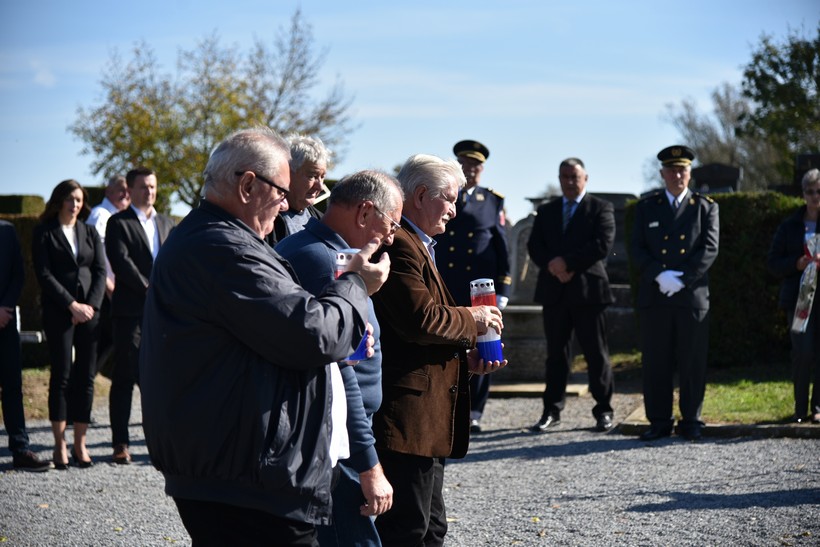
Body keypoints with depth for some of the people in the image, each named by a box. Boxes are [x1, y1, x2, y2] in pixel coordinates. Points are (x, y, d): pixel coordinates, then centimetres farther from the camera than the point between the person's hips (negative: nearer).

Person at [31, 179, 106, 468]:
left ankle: (80, 444, 5)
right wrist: (72, 305, -12)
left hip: (89, 311, 3)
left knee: (86, 377, 1)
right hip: (58, 312, -3)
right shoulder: (44, 233, 3)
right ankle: (60, 445, 2)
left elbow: (100, 271, 8)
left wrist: (91, 305, -7)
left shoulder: (90, 232, 14)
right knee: (61, 377, -3)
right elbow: (44, 274, -5)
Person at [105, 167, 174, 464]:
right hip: (131, 310, -5)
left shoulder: (166, 223, 18)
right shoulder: (119, 223, 0)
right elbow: (121, 263, -10)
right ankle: (120, 443, 0)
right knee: (124, 378, -3)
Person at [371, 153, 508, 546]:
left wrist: (465, 358, 14)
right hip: (408, 414, -12)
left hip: (426, 417, 12)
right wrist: (471, 321, -7)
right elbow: (419, 318, -24)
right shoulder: (399, 246, -14)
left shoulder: (417, 246, 22)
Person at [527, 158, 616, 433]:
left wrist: (568, 261, -13)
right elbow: (534, 245, 7)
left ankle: (603, 410, 6)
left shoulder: (601, 208, 3)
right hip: (554, 291, 4)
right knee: (556, 353, 6)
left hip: (588, 289, -3)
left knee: (596, 353, -1)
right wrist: (554, 267, -10)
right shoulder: (546, 211, 17)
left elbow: (603, 244, -10)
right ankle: (552, 411, 9)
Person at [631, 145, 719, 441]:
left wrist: (682, 279, -13)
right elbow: (638, 249, 4)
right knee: (656, 364, 2)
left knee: (692, 363, 1)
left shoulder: (705, 207, 8)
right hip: (654, 296, 1)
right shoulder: (647, 207, 12)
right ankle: (659, 422, 9)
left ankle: (691, 422, 9)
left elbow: (710, 248, -2)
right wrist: (660, 275, -13)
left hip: (693, 296, -1)